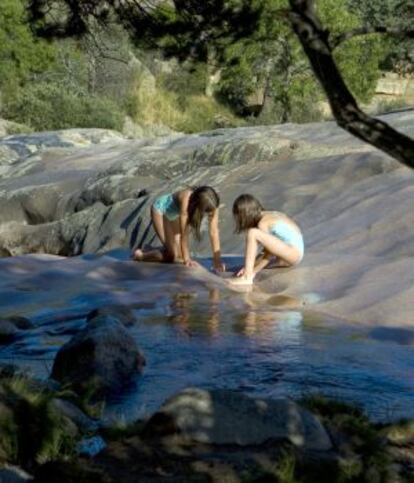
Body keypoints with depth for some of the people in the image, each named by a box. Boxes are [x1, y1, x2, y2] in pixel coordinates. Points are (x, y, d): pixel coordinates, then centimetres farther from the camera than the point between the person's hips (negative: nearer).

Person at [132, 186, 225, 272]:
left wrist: (217, 260, -25)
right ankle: (140, 255, 9)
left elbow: (214, 231, -24)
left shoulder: (212, 204, -28)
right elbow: (184, 234, -35)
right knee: (174, 255, -12)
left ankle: (150, 250, 25)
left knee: (181, 253, 1)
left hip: (174, 212, 6)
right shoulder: (186, 201, -42)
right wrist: (186, 260, -29)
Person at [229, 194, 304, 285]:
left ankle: (247, 277, -25)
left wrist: (254, 271, -7)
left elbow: (269, 254, -13)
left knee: (252, 233, -22)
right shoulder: (269, 215, 12)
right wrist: (250, 267, 6)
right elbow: (269, 248, 12)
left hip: (293, 253, -10)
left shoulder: (263, 223, -12)